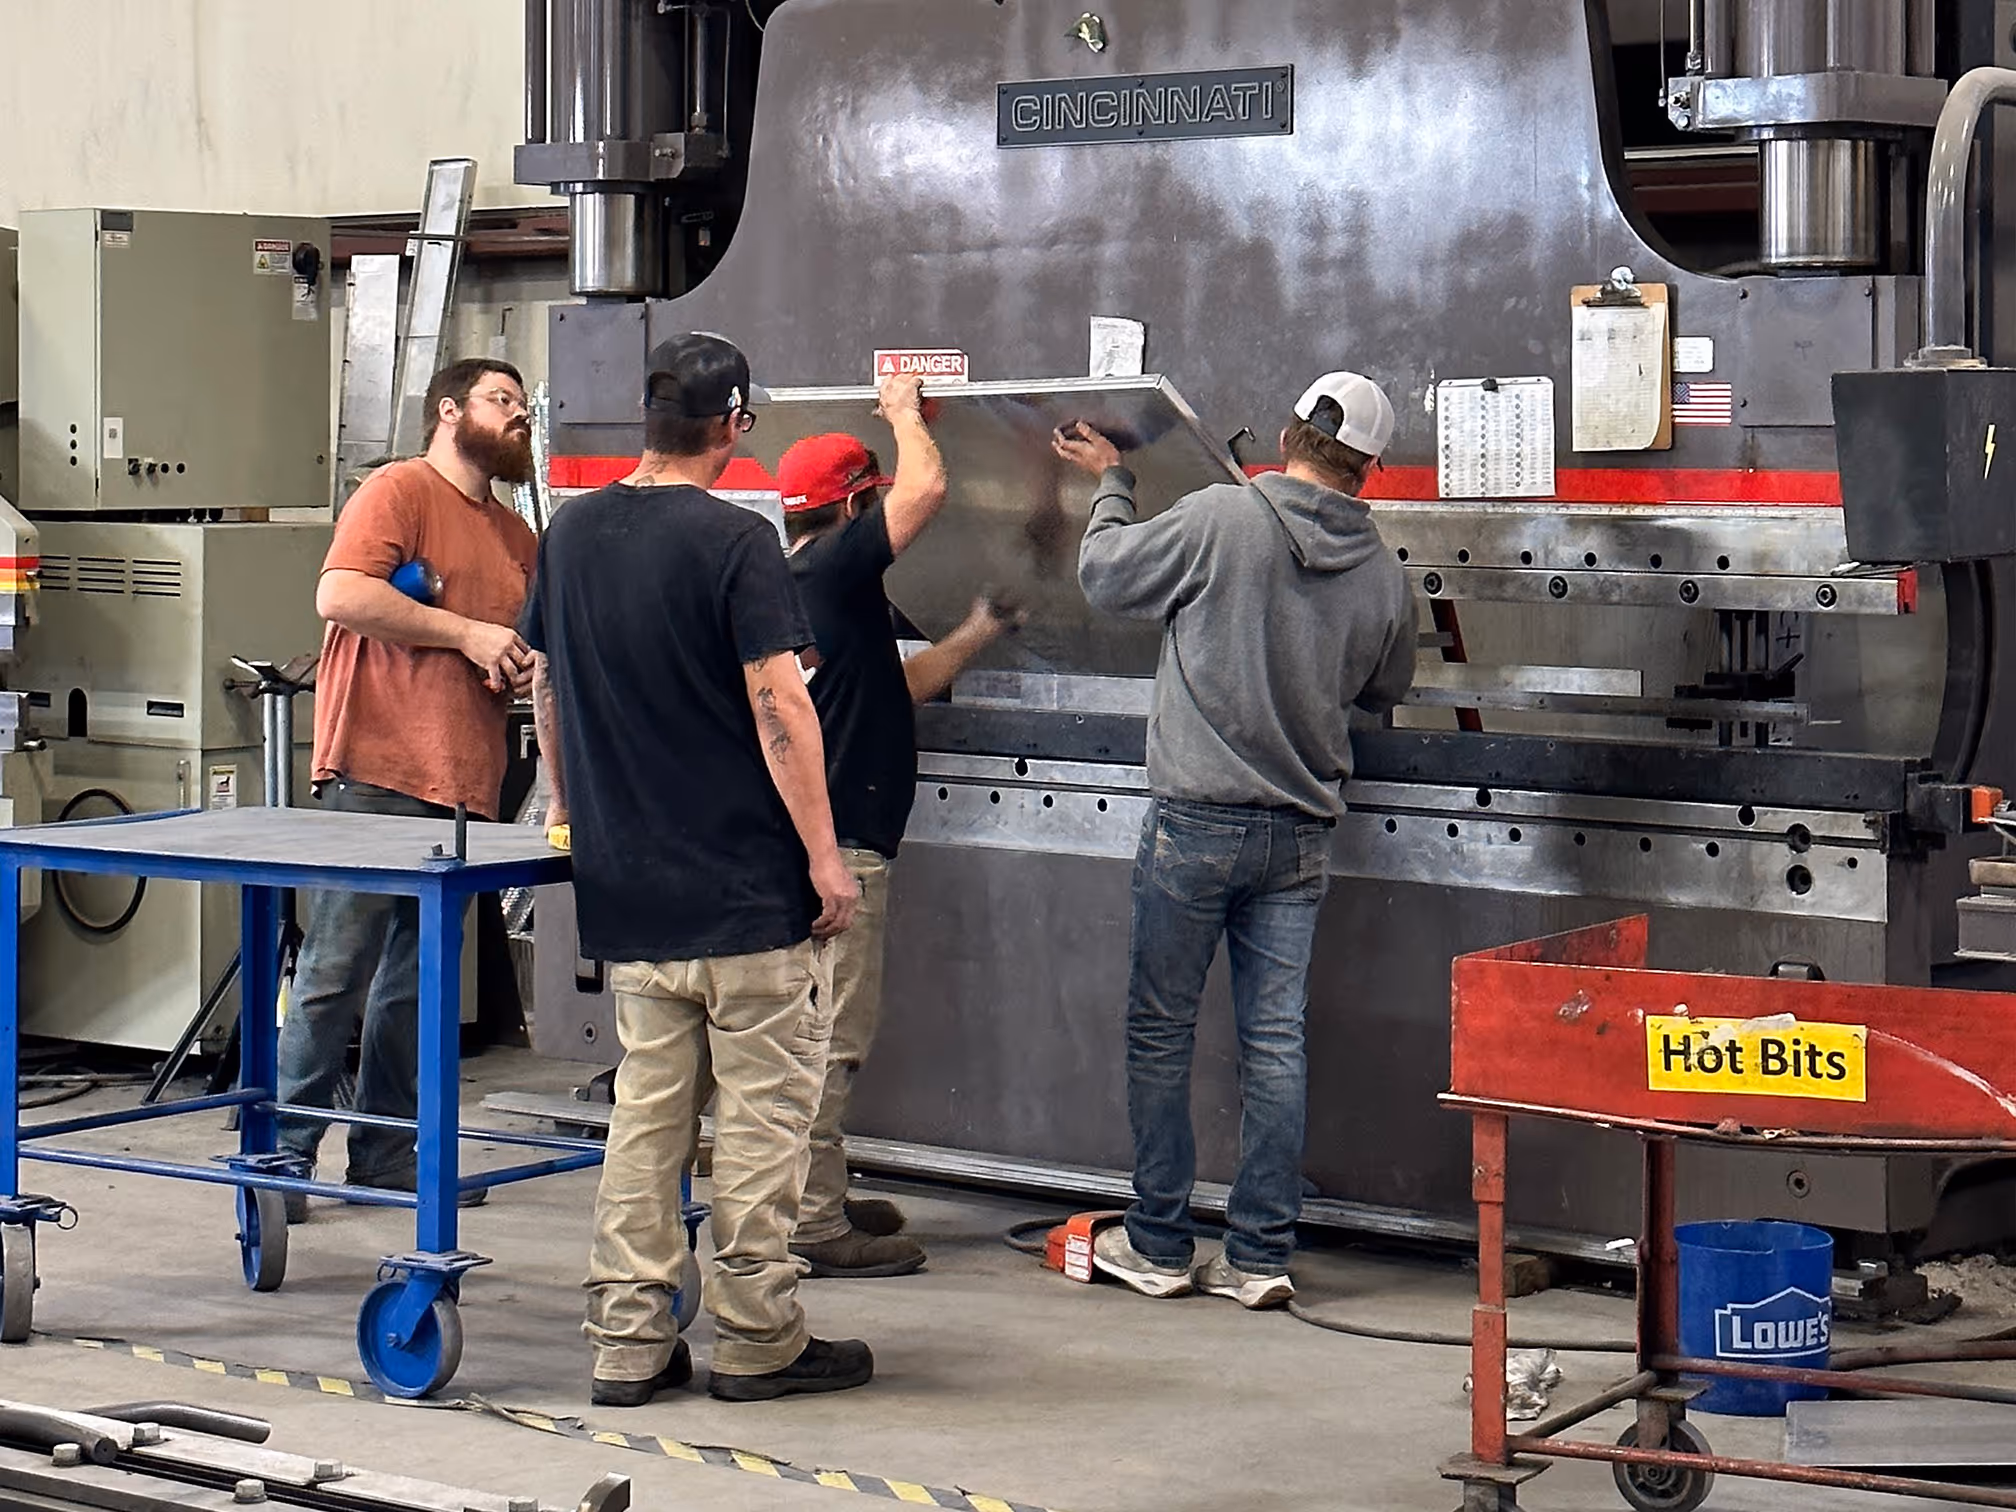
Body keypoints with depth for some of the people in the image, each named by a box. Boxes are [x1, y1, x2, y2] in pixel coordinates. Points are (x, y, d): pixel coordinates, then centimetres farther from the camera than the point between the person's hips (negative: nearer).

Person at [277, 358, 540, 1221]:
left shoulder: (518, 538, 21)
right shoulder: (400, 491, -3)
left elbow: (531, 649, 34)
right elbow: (340, 595, -16)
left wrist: (528, 669, 10)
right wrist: (468, 633, -14)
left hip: (464, 788, 8)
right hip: (377, 771, -8)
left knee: (419, 977, 9)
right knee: (336, 971, -7)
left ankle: (388, 1149, 15)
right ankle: (282, 1148, -2)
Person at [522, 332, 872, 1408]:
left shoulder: (572, 532, 7)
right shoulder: (733, 543, -13)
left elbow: (545, 683, 16)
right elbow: (777, 707, -16)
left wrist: (566, 804, 29)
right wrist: (824, 856, -11)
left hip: (625, 886, 6)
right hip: (748, 889, -6)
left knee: (646, 1108, 10)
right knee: (763, 1112, 3)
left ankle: (628, 1342, 10)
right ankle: (759, 1341, 8)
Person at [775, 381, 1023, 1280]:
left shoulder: (806, 585, 18)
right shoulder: (832, 567, -12)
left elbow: (896, 689, 27)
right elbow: (927, 489, -18)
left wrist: (976, 637, 28)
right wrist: (905, 414, 0)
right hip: (837, 842, -10)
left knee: (822, 1032, 16)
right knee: (830, 1034, -7)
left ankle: (816, 1200, 23)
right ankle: (811, 1225, -5)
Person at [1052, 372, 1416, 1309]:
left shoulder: (1221, 519, -12)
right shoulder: (1383, 574, 1)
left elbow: (1103, 573, 1)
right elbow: (1383, 692, 18)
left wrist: (1110, 484, 19)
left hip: (1197, 820, -3)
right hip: (1301, 835, 4)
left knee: (1160, 1030, 8)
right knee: (1275, 1041, 7)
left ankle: (1158, 1246, 13)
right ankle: (1260, 1255, 8)